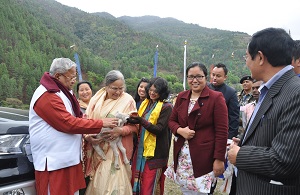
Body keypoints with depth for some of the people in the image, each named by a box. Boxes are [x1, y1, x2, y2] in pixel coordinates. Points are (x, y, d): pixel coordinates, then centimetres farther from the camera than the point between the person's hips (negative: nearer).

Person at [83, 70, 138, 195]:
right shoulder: (97, 98, 1)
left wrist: (121, 131, -21)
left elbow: (134, 125, -4)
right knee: (97, 181, 13)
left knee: (114, 181, -1)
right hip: (97, 148, 3)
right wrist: (88, 136, -16)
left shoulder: (128, 100, -6)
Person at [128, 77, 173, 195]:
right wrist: (131, 120, -4)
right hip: (141, 148, 6)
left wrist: (141, 121, -27)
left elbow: (159, 129, -16)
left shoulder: (166, 107, -9)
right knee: (136, 180, 12)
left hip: (155, 151, -6)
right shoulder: (145, 103, 10)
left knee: (149, 185, 1)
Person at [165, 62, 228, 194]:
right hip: (182, 157, 5)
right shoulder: (181, 97, 9)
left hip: (203, 158, -4)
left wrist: (219, 159, -13)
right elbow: (172, 120, 15)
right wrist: (180, 130, -7)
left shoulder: (216, 98, -7)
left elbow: (222, 131, -10)